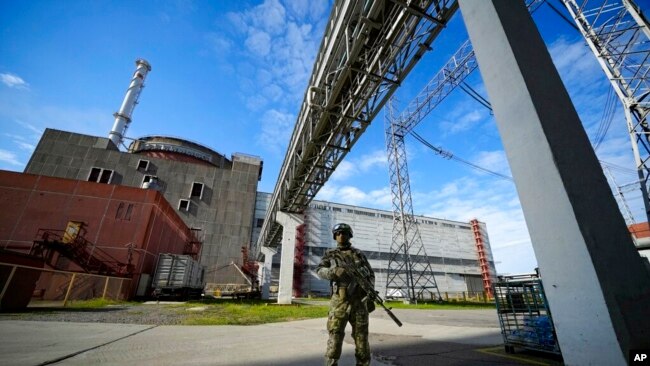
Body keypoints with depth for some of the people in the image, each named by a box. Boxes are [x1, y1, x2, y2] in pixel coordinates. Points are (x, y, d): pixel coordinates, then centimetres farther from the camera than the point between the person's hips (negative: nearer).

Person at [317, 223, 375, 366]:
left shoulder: (359, 254, 11)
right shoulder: (330, 254, 8)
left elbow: (371, 275, 13)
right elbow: (320, 271, -4)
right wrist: (335, 271, -24)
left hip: (359, 301, 2)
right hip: (339, 301, -1)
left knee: (361, 337, 7)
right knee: (335, 337, -2)